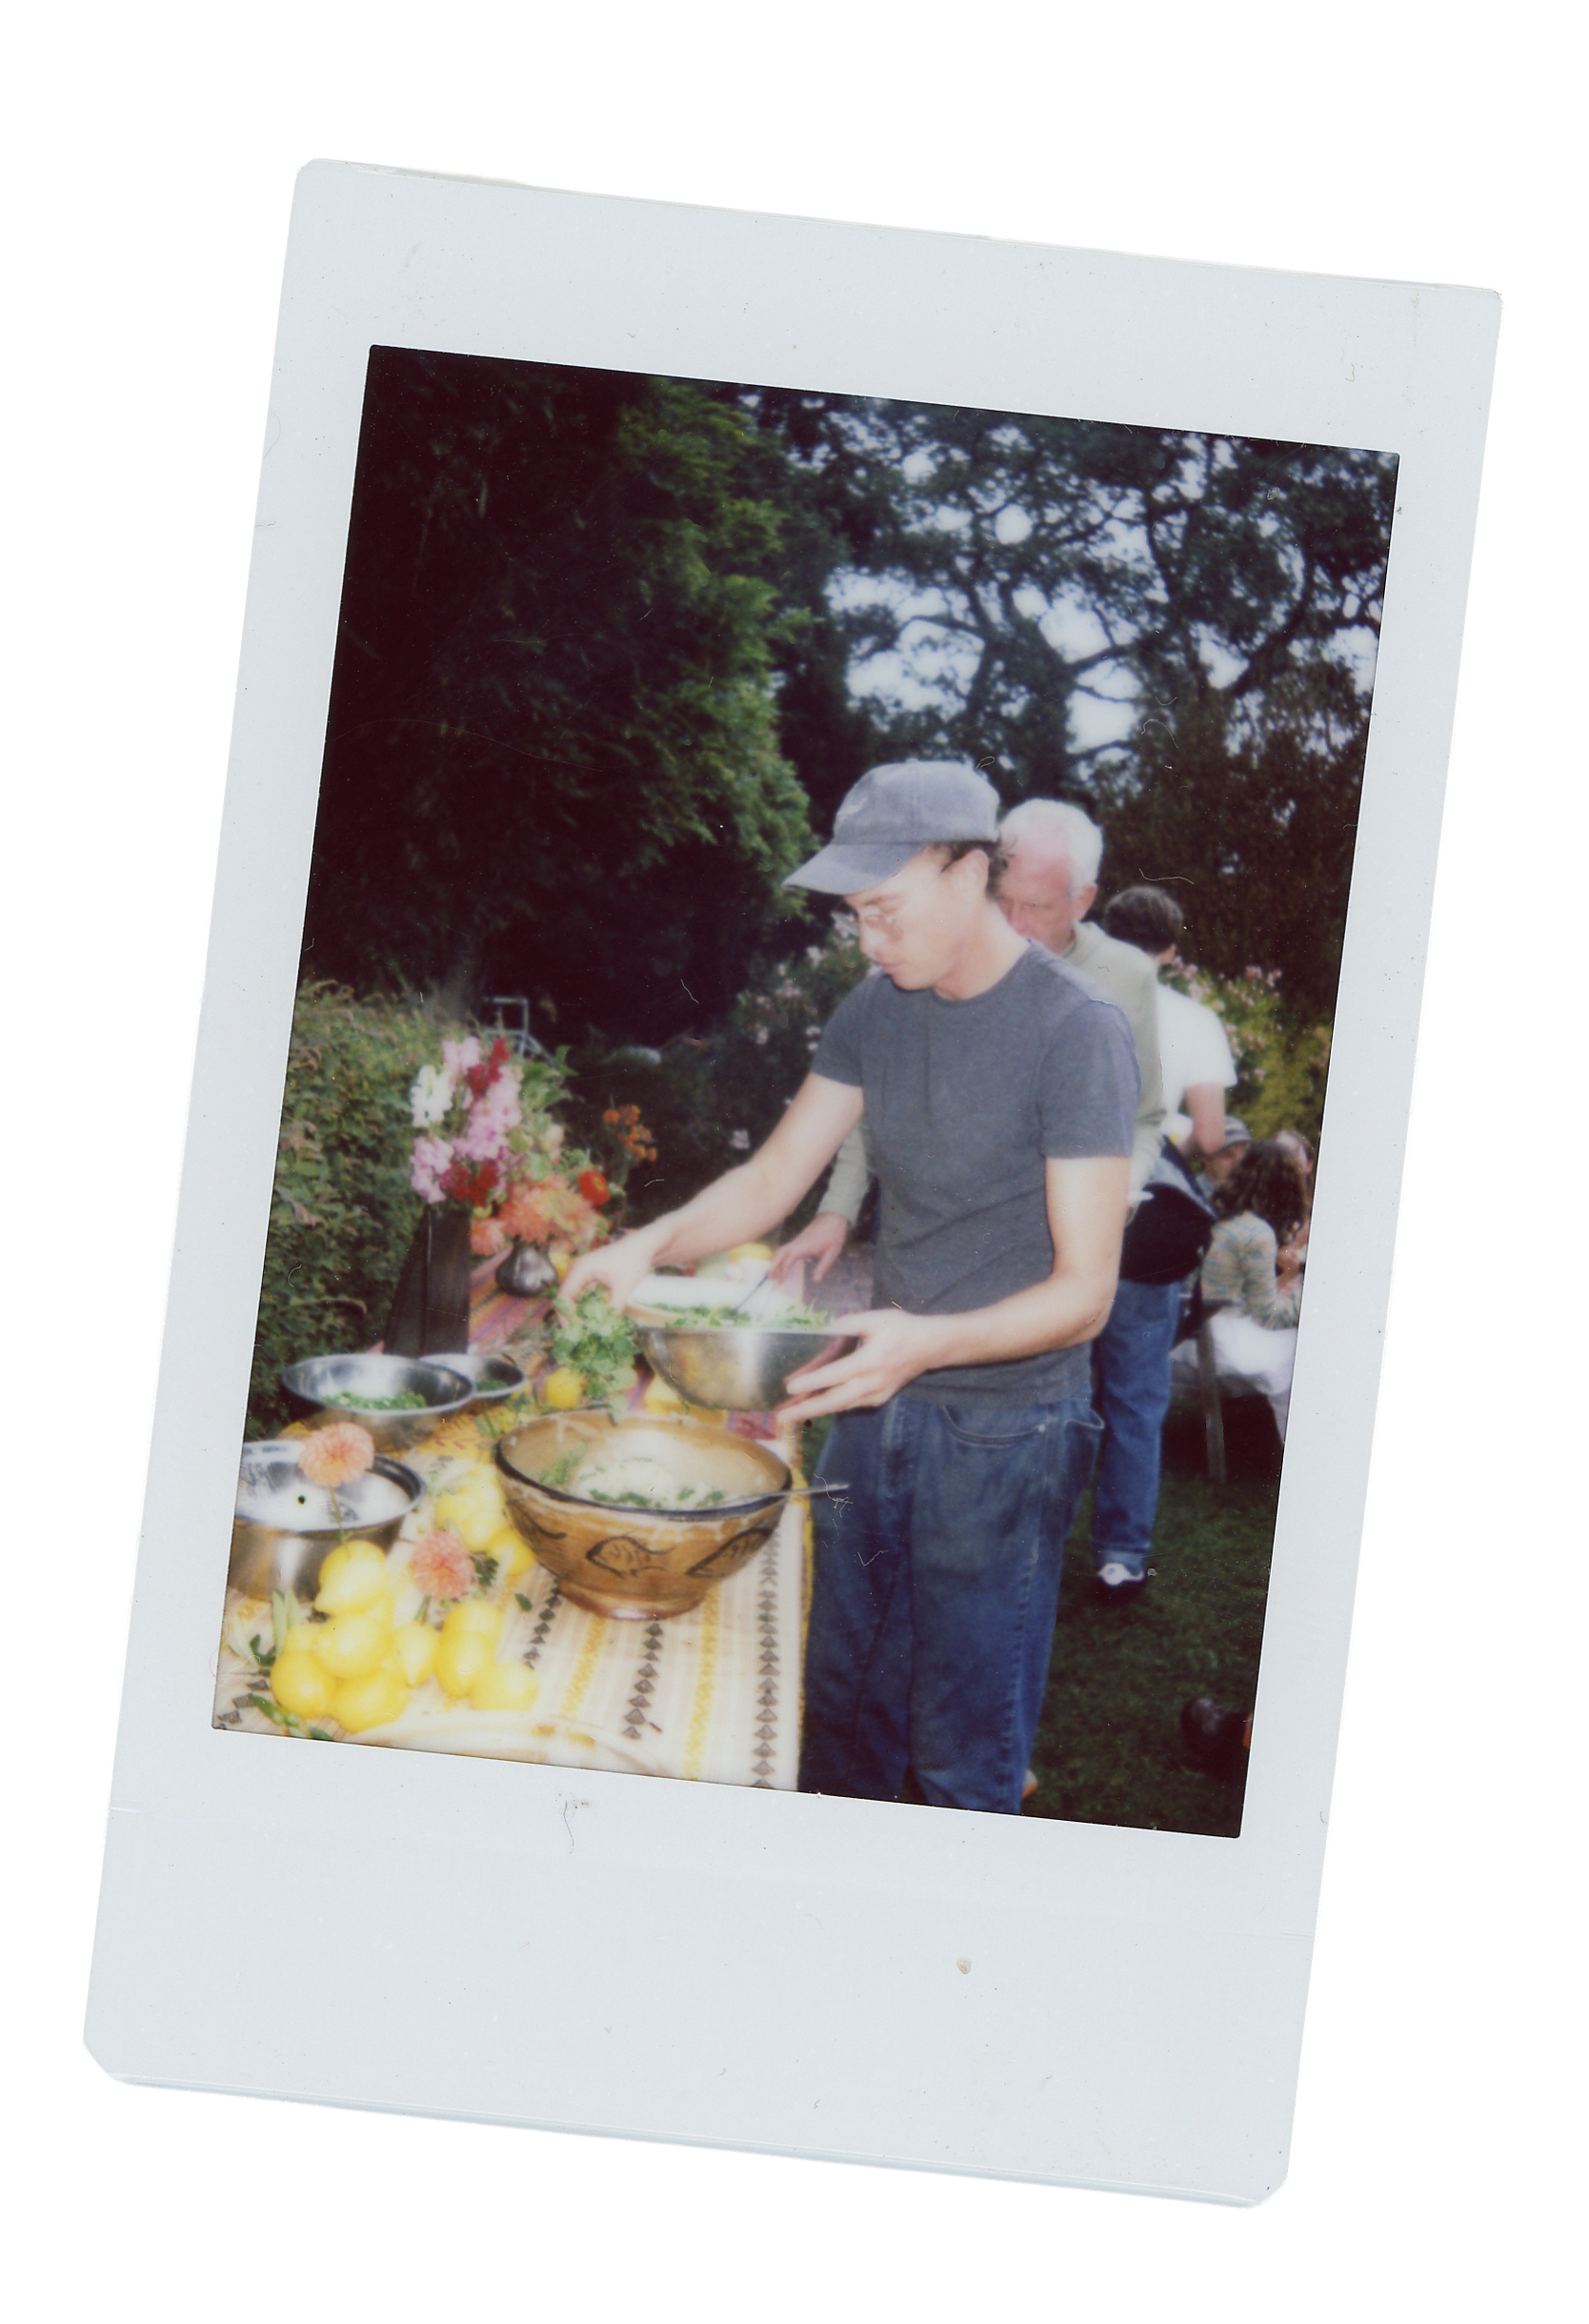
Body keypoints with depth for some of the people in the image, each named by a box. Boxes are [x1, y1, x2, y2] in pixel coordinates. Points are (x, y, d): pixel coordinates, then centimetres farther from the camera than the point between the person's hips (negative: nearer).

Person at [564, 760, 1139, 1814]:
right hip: (877, 1402, 7)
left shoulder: (1077, 1032, -18)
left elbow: (1084, 1292, -19)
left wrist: (930, 1342, -35)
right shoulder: (876, 1010, 4)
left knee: (963, 1754, 1)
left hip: (1006, 1427, -7)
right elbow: (775, 1177, 8)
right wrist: (653, 1243, -12)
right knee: (844, 1703, 17)